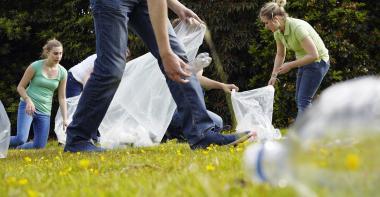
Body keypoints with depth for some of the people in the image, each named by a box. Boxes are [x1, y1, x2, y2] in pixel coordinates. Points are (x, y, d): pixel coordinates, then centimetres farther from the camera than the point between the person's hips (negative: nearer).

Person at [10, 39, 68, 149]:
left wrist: (65, 118, 0)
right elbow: (20, 87, -2)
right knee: (21, 139, -23)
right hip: (28, 106, -4)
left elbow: (61, 97, 7)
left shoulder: (62, 72, 1)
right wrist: (28, 101, -19)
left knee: (39, 146, -2)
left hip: (44, 111, 4)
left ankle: (18, 149, 28)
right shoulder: (36, 66, -9)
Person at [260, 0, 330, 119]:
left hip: (318, 61, -9)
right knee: (299, 99, 9)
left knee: (303, 100, -12)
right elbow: (280, 54, 12)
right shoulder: (278, 32, -5)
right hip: (305, 63, 9)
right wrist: (274, 75, 3)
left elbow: (314, 55, -31)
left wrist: (290, 65, -27)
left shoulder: (297, 27, -31)